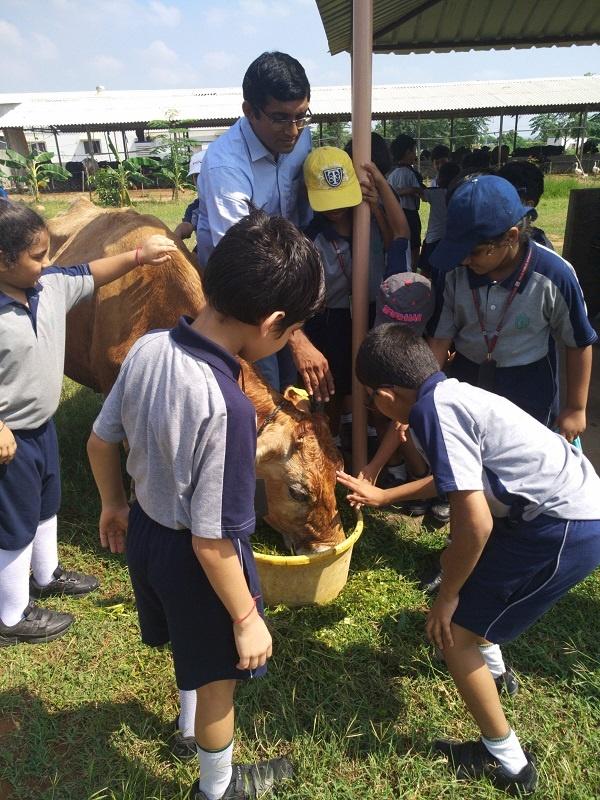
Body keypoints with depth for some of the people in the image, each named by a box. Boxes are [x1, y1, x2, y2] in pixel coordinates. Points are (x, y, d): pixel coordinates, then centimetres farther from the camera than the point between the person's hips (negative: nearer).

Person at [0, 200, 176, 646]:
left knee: (46, 507, 28)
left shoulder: (51, 285, -6)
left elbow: (89, 276, 10)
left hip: (42, 427, 9)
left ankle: (46, 575, 53)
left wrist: (137, 256, 3)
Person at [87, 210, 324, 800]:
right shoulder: (226, 406, -36)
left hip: (145, 531, 7)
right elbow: (211, 540, -28)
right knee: (219, 676, 22)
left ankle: (194, 720, 66)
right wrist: (246, 618, -12)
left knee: (189, 646, 35)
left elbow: (100, 442, 0)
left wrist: (114, 506, 18)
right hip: (192, 558, -7)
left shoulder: (147, 349, -14)